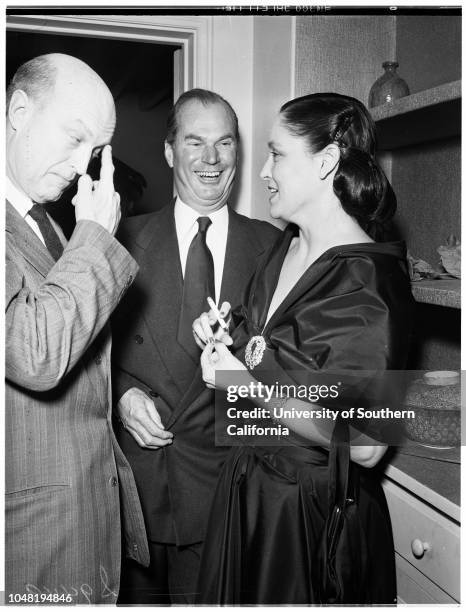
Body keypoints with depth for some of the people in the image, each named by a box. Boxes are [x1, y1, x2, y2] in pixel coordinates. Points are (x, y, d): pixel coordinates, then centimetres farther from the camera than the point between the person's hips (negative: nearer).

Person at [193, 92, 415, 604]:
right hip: (247, 481, 8)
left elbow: (365, 447, -25)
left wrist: (246, 383, -24)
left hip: (313, 508, -7)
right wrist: (225, 340, -4)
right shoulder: (285, 246, 1)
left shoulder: (370, 284, -25)